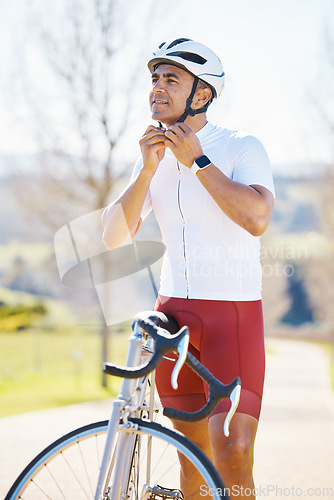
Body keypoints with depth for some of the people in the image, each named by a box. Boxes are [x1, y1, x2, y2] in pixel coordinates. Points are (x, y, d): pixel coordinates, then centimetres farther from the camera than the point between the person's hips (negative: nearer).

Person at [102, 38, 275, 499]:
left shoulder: (242, 148, -5)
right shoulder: (153, 157, 10)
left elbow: (257, 218, -23)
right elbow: (114, 235, 1)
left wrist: (197, 161, -17)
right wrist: (148, 169, -10)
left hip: (234, 311, -5)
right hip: (174, 310, 5)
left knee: (232, 452, -15)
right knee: (193, 452, 11)